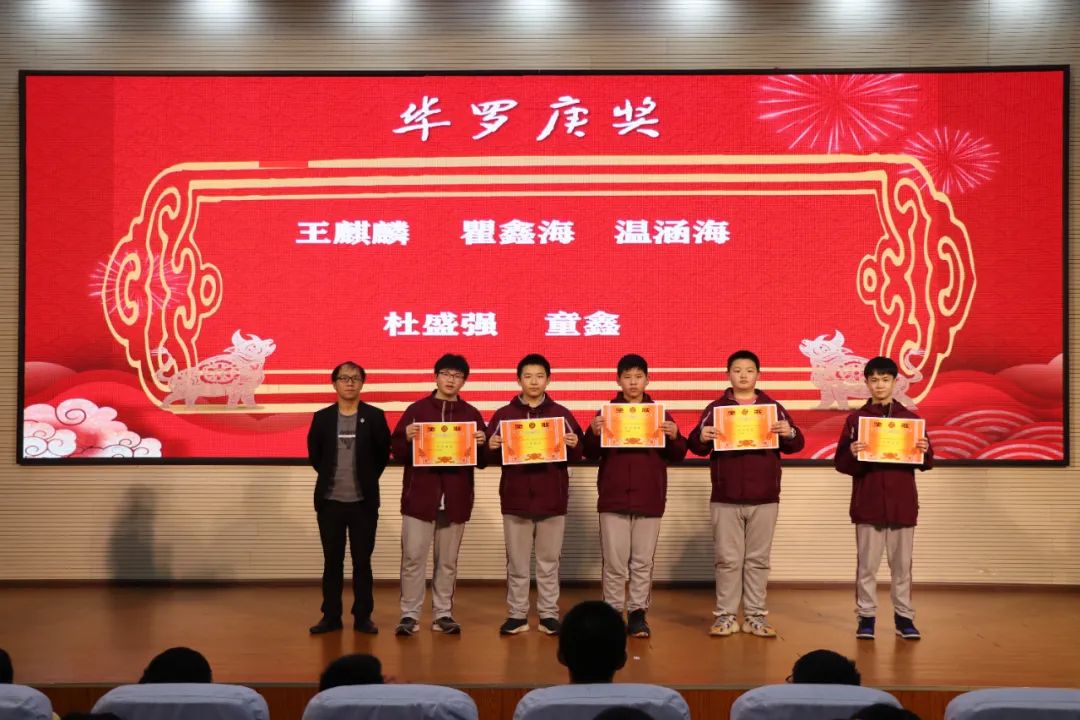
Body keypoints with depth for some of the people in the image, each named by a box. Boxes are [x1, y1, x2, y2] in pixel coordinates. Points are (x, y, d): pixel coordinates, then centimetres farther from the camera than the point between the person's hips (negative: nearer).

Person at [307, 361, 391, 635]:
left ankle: (363, 617, 12)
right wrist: (331, 477, 11)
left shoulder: (375, 416, 0)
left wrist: (368, 479, 6)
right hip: (330, 501, 1)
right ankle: (331, 616, 15)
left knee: (362, 561, 4)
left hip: (364, 502, -1)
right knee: (332, 561, 7)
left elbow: (384, 453, 5)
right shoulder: (322, 417, 4)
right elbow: (314, 455, 13)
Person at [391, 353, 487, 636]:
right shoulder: (416, 409, 4)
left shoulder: (472, 414, 8)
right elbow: (397, 451, 1)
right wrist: (407, 438, -18)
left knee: (448, 561, 8)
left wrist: (481, 445, -12)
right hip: (419, 495, -2)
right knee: (413, 558, -2)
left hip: (456, 498, 2)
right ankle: (409, 615, 5)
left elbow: (483, 461, 8)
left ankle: (443, 614, 16)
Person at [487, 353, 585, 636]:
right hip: (515, 499, 0)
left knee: (549, 561, 7)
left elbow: (577, 455, 5)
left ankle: (549, 614, 15)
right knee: (517, 562, 6)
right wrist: (492, 448, -17)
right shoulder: (503, 415, 4)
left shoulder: (561, 414, 5)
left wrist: (574, 446, -16)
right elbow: (491, 457, 4)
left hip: (552, 500, 0)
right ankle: (517, 615, 14)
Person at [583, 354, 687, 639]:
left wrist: (674, 437, -13)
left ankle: (638, 613, 13)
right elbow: (591, 454, 2)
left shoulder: (660, 414, 7)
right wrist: (594, 433, -17)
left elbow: (677, 456, 7)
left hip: (649, 500, 1)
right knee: (615, 562, 1)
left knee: (643, 562, 5)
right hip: (613, 499, -1)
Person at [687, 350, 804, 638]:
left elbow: (797, 444, 5)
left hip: (764, 499, 1)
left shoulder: (774, 407, 8)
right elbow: (697, 447, 0)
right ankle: (725, 616, 8)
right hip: (725, 499, -1)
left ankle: (755, 616, 13)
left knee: (758, 560, 6)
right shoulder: (715, 408, 4)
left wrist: (790, 434, -18)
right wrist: (701, 437, -23)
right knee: (727, 559, 2)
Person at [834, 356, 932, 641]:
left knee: (902, 564, 7)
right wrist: (852, 453, -21)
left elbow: (926, 464, 9)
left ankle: (904, 617, 16)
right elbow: (841, 464, 0)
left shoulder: (910, 419, 7)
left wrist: (925, 451, -12)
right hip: (867, 505, -1)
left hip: (902, 504, 1)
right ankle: (866, 617, 11)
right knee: (866, 565, 3)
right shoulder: (855, 419, 3)